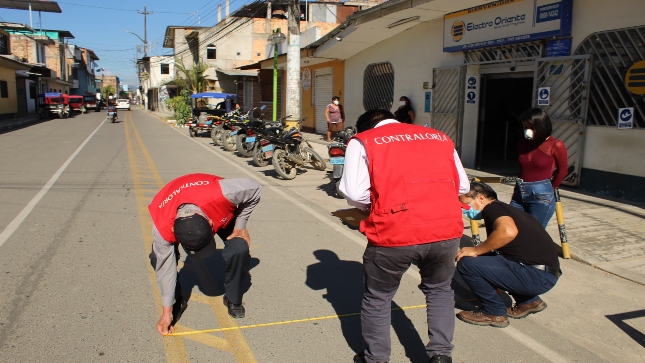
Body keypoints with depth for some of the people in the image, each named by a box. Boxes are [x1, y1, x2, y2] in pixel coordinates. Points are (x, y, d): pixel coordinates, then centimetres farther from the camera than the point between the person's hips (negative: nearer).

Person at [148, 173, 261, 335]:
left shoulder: (222, 194, -47)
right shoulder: (162, 228, -38)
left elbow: (255, 188, -27)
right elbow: (165, 268, -25)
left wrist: (240, 226, -23)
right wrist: (167, 311, -18)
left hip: (221, 213, 0)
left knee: (239, 250, -24)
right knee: (160, 258, -24)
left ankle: (233, 300, 2)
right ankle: (176, 303, 3)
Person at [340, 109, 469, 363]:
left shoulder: (362, 141, 8)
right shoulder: (440, 137, 20)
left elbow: (354, 192, -3)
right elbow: (462, 186, 20)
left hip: (394, 233, -3)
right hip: (447, 229, 4)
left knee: (377, 298, 20)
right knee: (439, 290, 30)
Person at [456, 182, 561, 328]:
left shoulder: (492, 208, -7)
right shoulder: (507, 209, 21)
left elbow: (509, 231, -30)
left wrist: (475, 250, -17)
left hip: (537, 276, -10)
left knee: (466, 263, -14)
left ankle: (495, 313, 4)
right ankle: (529, 301, 22)